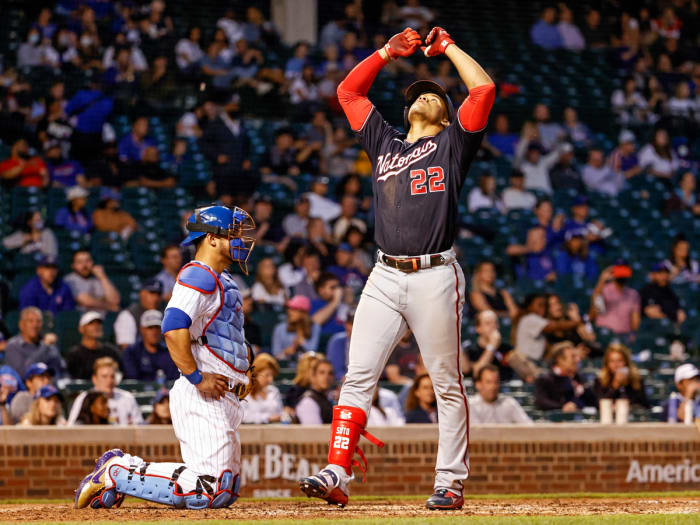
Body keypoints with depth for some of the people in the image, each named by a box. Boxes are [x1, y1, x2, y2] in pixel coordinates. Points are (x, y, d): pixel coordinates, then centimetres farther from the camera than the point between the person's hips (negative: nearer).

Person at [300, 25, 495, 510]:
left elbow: (484, 89, 0)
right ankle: (336, 476, -11)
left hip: (436, 278, -4)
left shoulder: (452, 144, 11)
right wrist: (389, 51, 25)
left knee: (448, 384, -1)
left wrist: (448, 46, 11)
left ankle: (451, 483, 2)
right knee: (358, 376, -6)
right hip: (385, 278, 4)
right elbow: (348, 91, 28)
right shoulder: (385, 143, 22)